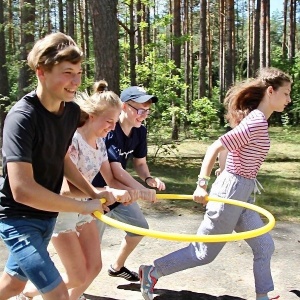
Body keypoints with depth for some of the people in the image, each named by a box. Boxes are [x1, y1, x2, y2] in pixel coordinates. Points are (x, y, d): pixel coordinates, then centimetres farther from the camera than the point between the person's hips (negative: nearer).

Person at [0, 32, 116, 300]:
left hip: (46, 215, 8)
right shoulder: (22, 117, -27)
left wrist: (94, 193, 0)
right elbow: (22, 189, -34)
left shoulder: (72, 111, -4)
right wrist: (83, 207, -26)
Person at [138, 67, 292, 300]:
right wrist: (202, 185, -26)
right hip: (231, 191, -9)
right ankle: (153, 272, 19)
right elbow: (215, 148, -25)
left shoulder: (256, 119, 8)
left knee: (264, 247, 14)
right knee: (204, 253, 5)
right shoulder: (257, 122, -21)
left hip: (241, 193, 9)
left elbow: (228, 148, 16)